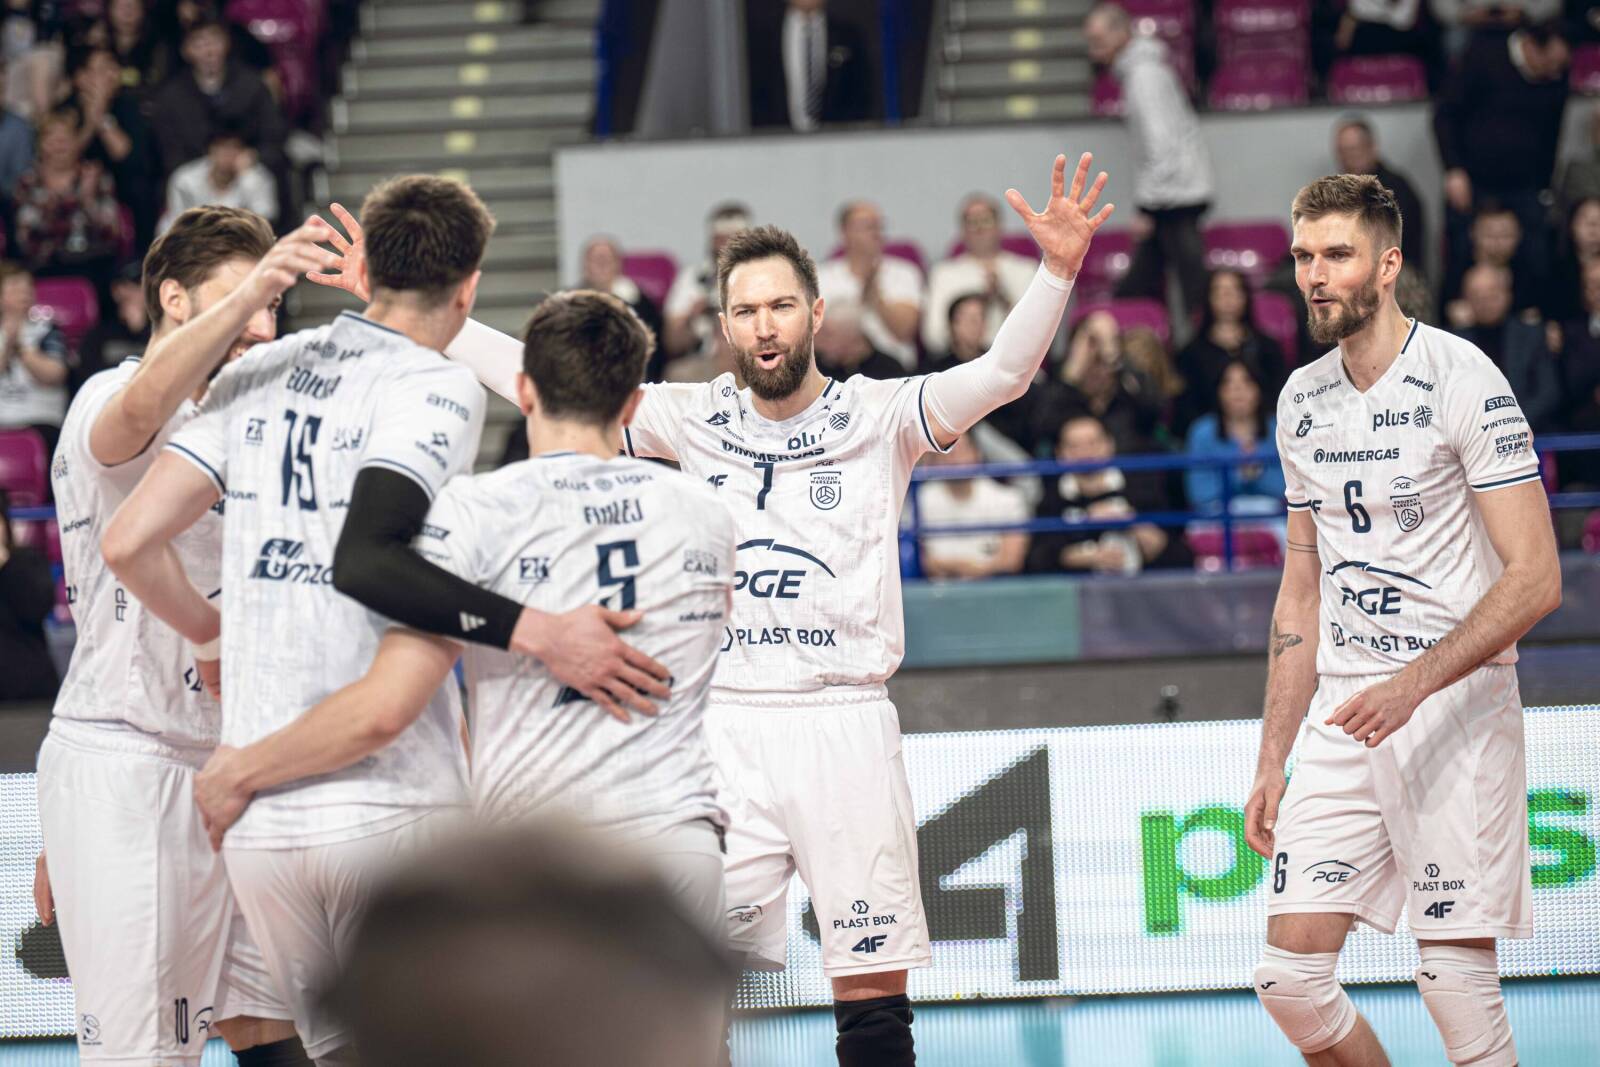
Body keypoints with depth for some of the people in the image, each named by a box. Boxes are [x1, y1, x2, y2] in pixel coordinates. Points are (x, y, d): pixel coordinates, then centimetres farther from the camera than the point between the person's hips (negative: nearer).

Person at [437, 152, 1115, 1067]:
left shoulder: (878, 417, 2)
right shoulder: (696, 420, 9)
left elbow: (1002, 373, -12)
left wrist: (1059, 270, -28)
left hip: (844, 726, -2)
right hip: (724, 730, 2)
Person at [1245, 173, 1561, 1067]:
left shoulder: (1461, 380, -9)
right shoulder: (1303, 401, 12)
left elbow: (1535, 578, -13)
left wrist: (1414, 683, -22)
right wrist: (1273, 764, 16)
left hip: (1458, 712, -6)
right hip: (1341, 721, 6)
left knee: (1458, 988, -8)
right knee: (1291, 979, -2)